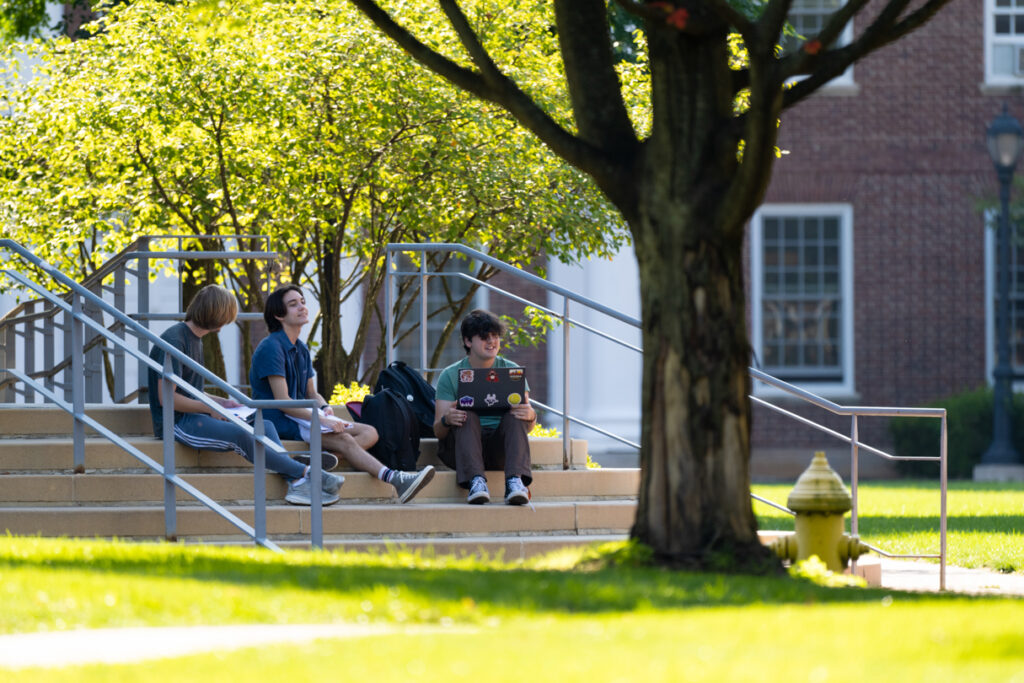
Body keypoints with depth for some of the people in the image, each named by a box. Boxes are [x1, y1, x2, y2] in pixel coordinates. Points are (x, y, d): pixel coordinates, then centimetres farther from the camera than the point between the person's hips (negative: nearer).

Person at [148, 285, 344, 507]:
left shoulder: (195, 340, 19)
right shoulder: (174, 340, -13)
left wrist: (222, 403, 9)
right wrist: (211, 409, -12)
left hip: (194, 415, 10)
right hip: (176, 422, -10)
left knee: (265, 426, -8)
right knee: (238, 434, -30)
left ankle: (295, 482, -27)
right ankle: (305, 473, -27)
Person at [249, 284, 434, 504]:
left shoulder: (301, 350, 17)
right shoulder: (271, 348, -12)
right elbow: (283, 401, -19)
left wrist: (325, 408, -3)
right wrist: (321, 419, -25)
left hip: (301, 415, 10)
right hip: (279, 420, -10)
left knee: (369, 433, -7)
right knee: (344, 439, -30)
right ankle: (393, 479, -42)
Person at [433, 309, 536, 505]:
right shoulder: (451, 375, 5)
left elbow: (529, 426, 4)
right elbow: (438, 431, -2)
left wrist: (531, 415, -22)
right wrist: (446, 420, -27)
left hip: (500, 448, 1)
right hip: (461, 448, -1)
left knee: (518, 410, -24)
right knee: (466, 413, -28)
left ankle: (515, 481, -43)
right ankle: (476, 481, -48)